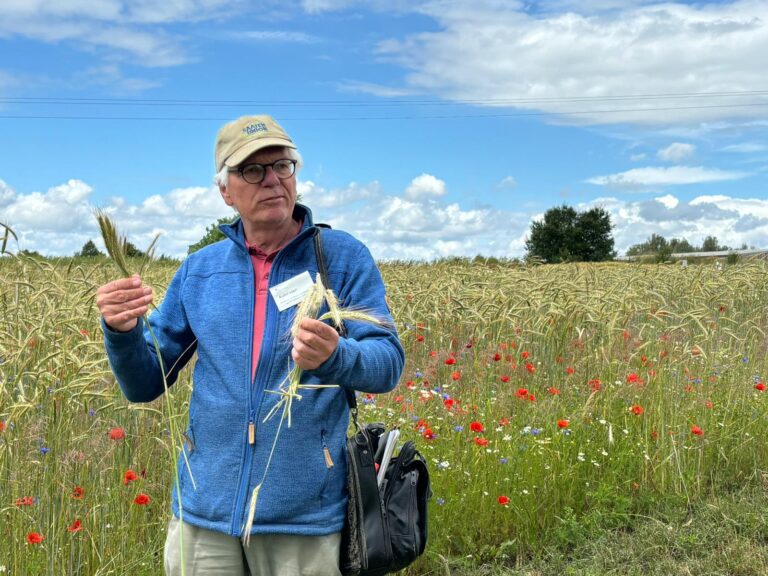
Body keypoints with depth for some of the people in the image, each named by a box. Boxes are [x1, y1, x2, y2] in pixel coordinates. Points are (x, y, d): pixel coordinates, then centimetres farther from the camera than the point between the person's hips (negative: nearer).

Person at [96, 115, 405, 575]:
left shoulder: (344, 256, -3)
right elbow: (145, 385, 8)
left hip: (304, 516, -2)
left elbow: (388, 365, -10)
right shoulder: (198, 270, 6)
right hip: (204, 508, 3)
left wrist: (335, 356, -32)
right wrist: (123, 330, -14)